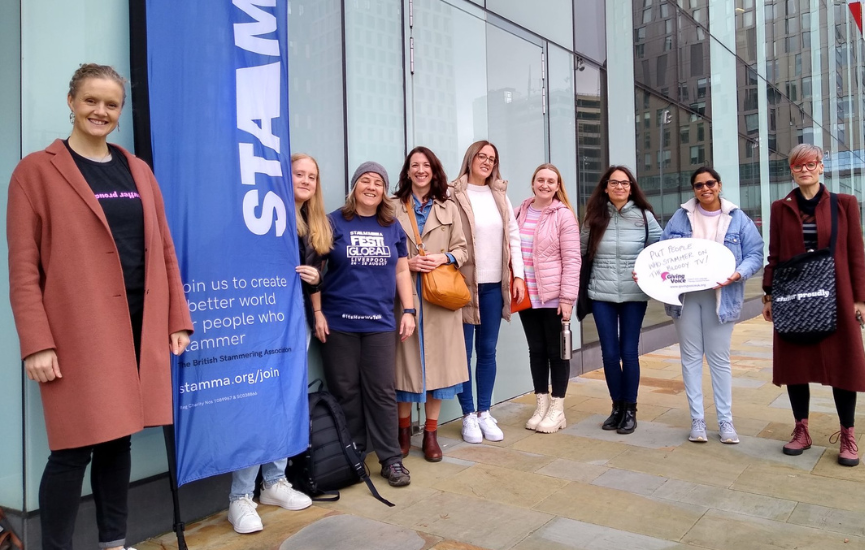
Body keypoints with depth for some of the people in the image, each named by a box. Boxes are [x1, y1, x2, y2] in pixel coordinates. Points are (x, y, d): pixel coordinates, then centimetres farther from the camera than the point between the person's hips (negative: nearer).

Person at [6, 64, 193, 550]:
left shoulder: (139, 171, 14)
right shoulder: (37, 170, 0)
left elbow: (163, 250, 12)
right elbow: (23, 266, -6)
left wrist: (177, 319, 8)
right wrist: (36, 343, -12)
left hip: (140, 325, 5)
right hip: (78, 330, -4)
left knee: (118, 437, 14)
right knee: (75, 447, -1)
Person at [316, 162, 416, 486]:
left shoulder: (393, 227, 11)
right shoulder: (334, 222, 2)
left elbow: (401, 270, 13)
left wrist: (409, 311, 5)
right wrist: (317, 313, -5)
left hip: (380, 323, 2)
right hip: (339, 322, -2)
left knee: (382, 391, 5)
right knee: (345, 392, 5)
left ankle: (391, 459, 14)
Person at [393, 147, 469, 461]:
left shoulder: (449, 209, 13)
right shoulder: (394, 208, 4)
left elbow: (462, 249, 10)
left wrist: (444, 257, -9)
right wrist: (407, 263, -13)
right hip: (405, 296, -2)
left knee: (438, 361, 3)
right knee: (405, 361, 1)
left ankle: (431, 434, 16)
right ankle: (403, 432, 18)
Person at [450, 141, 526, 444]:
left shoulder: (500, 196, 12)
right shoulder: (454, 195, -4)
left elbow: (513, 236, 11)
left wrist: (518, 275, 4)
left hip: (494, 284, 5)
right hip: (465, 283, -5)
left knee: (488, 350, 11)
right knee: (464, 351, 4)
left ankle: (484, 412, 23)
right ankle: (468, 415, 16)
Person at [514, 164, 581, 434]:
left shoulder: (564, 215, -7)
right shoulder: (520, 212, 8)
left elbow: (571, 260, -10)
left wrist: (567, 297, -15)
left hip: (553, 296, -4)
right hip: (526, 295, 5)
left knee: (556, 351, 6)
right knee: (536, 350, 12)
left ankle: (557, 409, 18)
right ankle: (541, 405, 25)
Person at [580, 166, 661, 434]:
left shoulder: (644, 216, 0)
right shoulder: (594, 217, 4)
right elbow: (582, 251, 10)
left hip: (634, 295, -1)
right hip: (602, 295, 2)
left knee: (628, 352, 3)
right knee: (609, 353, 6)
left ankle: (630, 410, 19)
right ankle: (617, 407, 23)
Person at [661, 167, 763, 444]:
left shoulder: (738, 218, 2)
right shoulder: (680, 216, 6)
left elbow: (755, 254, -1)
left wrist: (739, 274, -20)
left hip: (719, 296, -1)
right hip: (685, 294, 1)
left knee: (719, 358, 6)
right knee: (691, 357, 6)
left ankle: (725, 420, 18)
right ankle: (697, 419, 15)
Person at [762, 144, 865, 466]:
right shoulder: (780, 208, 6)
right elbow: (774, 255, 6)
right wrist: (769, 295, 2)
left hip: (835, 297, -1)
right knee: (795, 363, 6)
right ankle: (801, 431, 19)